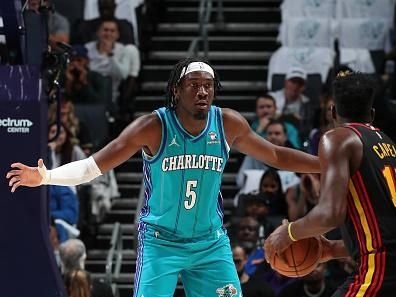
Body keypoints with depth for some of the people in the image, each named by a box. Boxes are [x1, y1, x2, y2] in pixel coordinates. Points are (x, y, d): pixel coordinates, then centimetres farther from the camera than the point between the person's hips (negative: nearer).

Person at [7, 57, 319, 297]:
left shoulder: (229, 124, -7)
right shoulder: (154, 127, -17)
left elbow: (276, 156, 8)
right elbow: (95, 165, -16)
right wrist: (46, 177, -29)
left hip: (211, 242, 3)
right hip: (161, 241, -3)